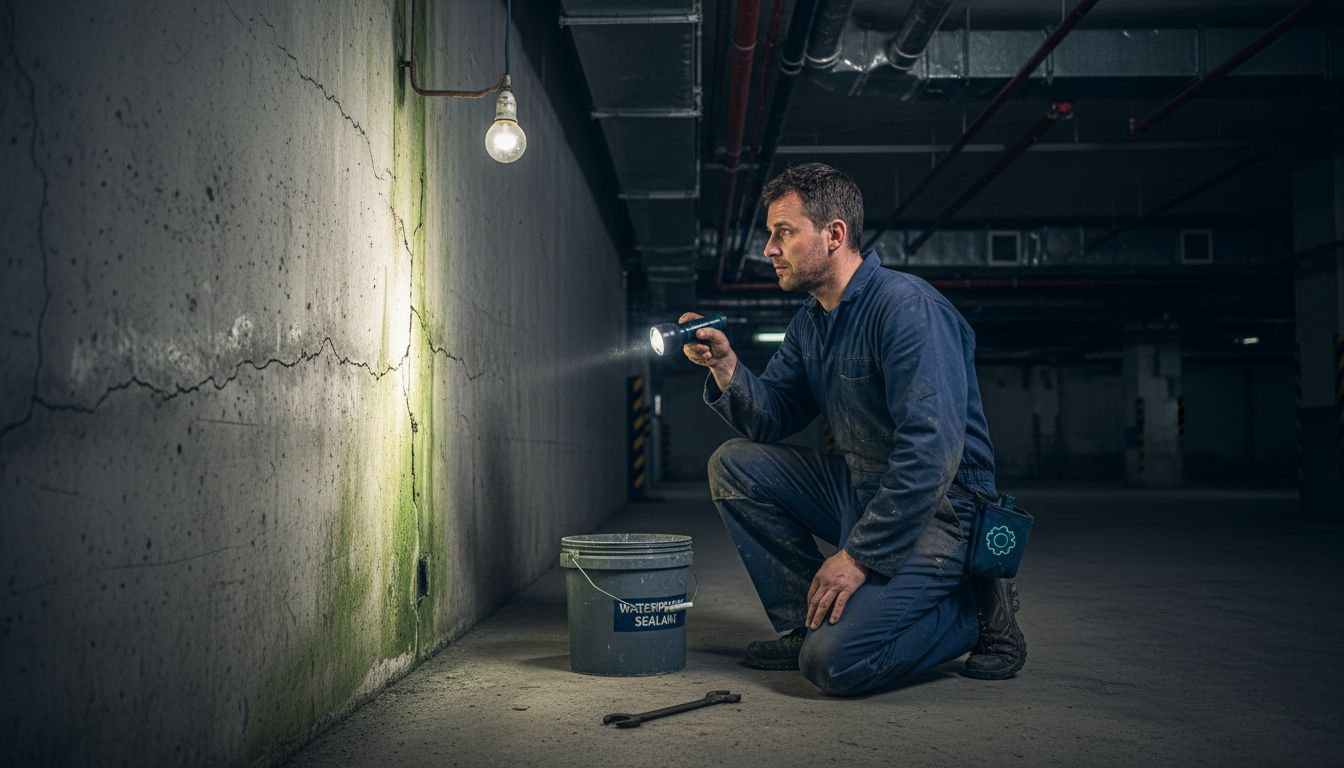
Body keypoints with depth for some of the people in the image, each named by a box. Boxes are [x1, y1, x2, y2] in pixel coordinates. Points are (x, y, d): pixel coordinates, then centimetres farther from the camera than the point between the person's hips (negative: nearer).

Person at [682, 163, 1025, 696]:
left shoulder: (906, 307, -20)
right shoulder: (811, 321, 9)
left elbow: (932, 452, -28)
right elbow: (771, 419, 10)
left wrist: (858, 556, -26)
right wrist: (725, 366, -9)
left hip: (936, 507, -9)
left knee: (834, 662, -23)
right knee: (733, 463, 1)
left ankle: (974, 611, 1)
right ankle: (805, 622, 5)